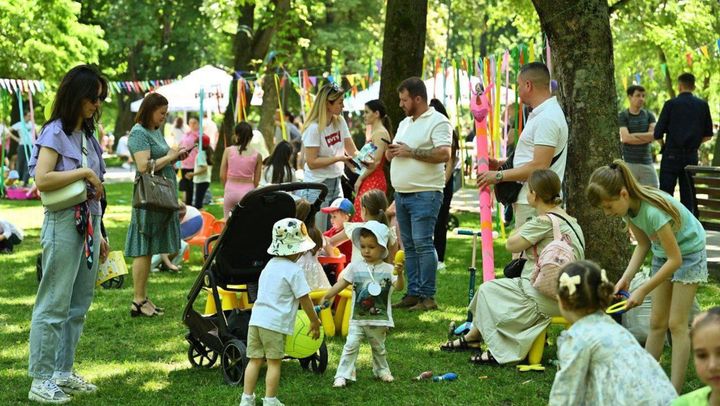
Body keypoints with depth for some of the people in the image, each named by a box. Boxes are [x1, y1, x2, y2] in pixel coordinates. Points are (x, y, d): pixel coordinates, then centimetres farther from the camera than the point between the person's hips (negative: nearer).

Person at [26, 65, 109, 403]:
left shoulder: (87, 135, 15)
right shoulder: (55, 132, -8)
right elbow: (43, 179, -22)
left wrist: (99, 235, 19)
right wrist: (84, 172, -16)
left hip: (88, 223, 8)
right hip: (64, 224, -8)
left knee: (79, 305, 12)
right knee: (54, 305, -6)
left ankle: (64, 372, 21)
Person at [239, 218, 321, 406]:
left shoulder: (270, 265, 15)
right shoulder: (294, 270, -9)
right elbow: (304, 299, -8)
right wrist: (314, 322, 5)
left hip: (257, 318, 7)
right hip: (276, 323, -7)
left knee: (255, 360, 11)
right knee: (274, 362, 4)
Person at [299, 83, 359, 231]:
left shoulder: (340, 121, 6)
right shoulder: (314, 128, -16)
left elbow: (352, 150, 7)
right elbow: (312, 162, -19)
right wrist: (339, 158, -24)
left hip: (335, 184, 7)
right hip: (317, 186, -7)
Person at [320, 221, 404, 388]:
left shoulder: (388, 269, -6)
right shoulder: (355, 267, -2)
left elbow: (399, 287, -16)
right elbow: (342, 283, 1)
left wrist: (400, 274, -35)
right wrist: (327, 296, -5)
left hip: (379, 319, 0)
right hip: (358, 318, 0)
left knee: (379, 347, 17)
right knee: (351, 345, -9)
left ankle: (382, 371, 38)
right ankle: (343, 375, -5)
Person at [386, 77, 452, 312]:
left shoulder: (438, 122, -7)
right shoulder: (405, 123, 20)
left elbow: (444, 154, -20)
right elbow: (394, 154, 28)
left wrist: (411, 152, -18)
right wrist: (391, 153, 3)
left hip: (425, 193, -9)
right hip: (402, 193, 9)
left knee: (422, 243, -12)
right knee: (409, 246, 9)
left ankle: (428, 296, -10)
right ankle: (413, 294, 13)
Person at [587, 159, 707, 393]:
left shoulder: (654, 212, -36)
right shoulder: (628, 208, -13)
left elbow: (675, 260, -30)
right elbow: (643, 245, -1)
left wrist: (643, 291, -27)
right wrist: (626, 279, -14)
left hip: (689, 253, -7)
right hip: (662, 253, 7)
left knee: (676, 323, -8)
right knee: (657, 322, 8)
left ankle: (674, 391, -5)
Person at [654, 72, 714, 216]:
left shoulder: (671, 104, -6)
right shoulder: (703, 105, 4)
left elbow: (658, 133, -6)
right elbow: (708, 135, 7)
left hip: (671, 155, -3)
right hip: (692, 156, 3)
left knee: (666, 194, 1)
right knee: (688, 194, 8)